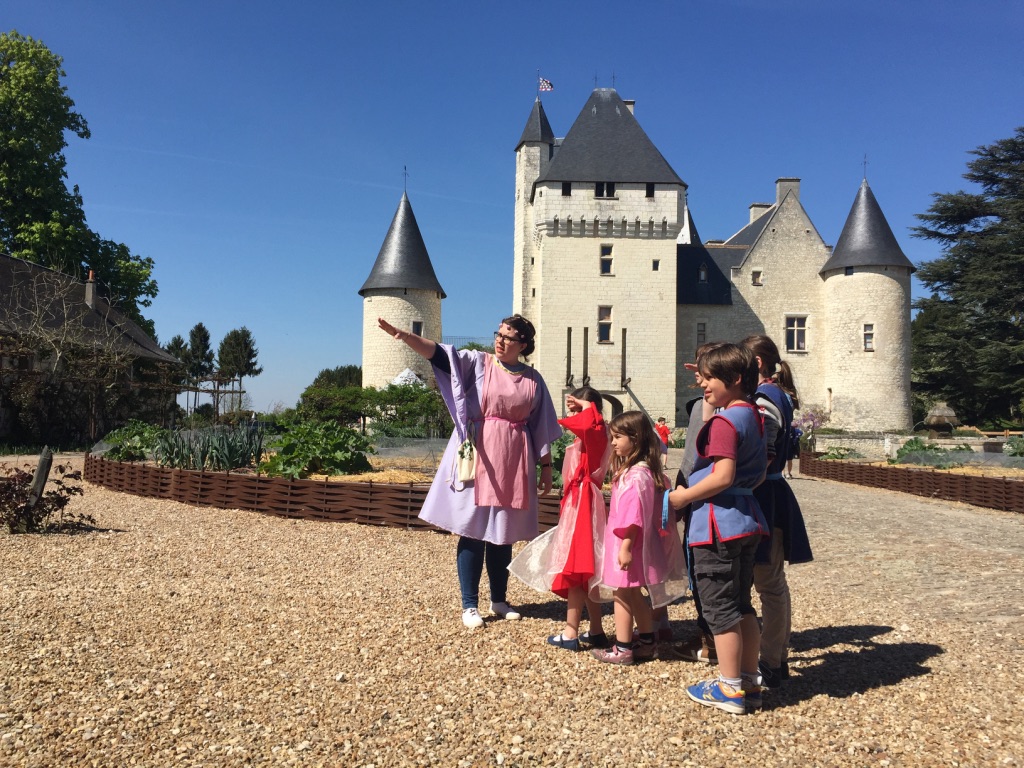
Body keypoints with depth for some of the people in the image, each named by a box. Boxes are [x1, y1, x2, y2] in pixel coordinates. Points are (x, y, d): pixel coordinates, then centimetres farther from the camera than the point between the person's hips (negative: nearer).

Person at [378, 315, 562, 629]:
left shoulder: (533, 379, 7)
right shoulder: (477, 363, -1)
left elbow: (541, 427, 12)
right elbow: (437, 352, -15)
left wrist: (546, 466, 12)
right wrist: (403, 335, -30)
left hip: (513, 464, 3)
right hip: (478, 459, -3)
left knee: (503, 532, 11)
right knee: (473, 530, 0)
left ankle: (498, 599, 27)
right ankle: (470, 605, 12)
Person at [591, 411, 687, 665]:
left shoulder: (637, 474, -20)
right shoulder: (629, 469, 11)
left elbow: (634, 515, -24)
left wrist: (626, 547, -24)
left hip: (628, 543, -10)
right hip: (624, 542, 10)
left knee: (622, 594, 1)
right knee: (633, 594, 18)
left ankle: (622, 649, 11)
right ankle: (647, 642, 28)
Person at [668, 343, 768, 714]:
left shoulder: (724, 422, -17)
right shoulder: (754, 417, 12)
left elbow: (723, 476, -25)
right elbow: (760, 473, 18)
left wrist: (682, 497, -16)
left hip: (718, 522, -9)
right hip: (747, 520, 10)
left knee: (720, 607, 1)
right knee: (741, 604, 17)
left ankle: (730, 689, 10)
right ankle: (750, 682, 25)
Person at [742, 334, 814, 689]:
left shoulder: (764, 400, -16)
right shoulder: (775, 397, 14)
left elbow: (762, 459, -22)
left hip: (763, 499, -10)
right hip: (772, 496, 10)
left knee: (769, 585, -2)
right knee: (774, 583, 16)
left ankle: (770, 666, 8)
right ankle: (778, 658, 27)